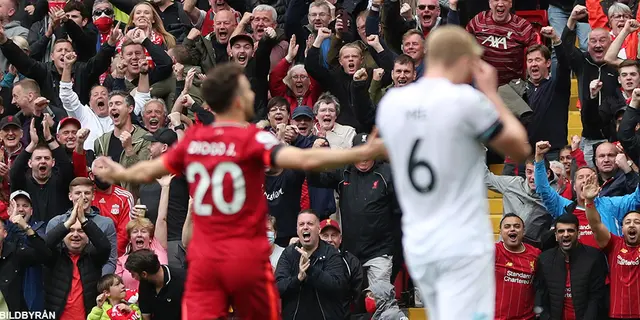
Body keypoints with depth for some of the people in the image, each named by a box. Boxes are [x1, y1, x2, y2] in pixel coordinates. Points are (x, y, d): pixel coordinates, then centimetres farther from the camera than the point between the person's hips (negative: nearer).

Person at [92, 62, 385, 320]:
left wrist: (118, 174, 44)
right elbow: (305, 159, -26)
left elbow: (148, 171, 22)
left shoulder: (192, 140, 6)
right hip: (246, 257, -3)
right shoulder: (252, 139, -10)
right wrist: (363, 153, -28)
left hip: (204, 258, 4)